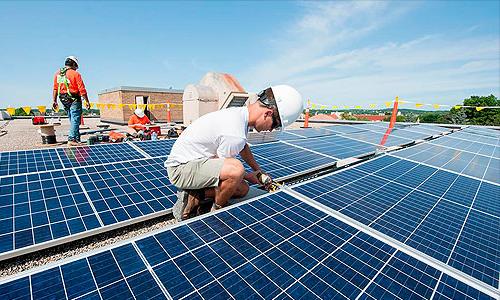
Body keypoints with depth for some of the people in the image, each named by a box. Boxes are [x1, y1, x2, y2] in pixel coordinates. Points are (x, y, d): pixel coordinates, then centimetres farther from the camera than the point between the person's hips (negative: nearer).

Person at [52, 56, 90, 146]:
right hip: (74, 100, -7)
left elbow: (55, 88, 11)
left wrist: (54, 101, 16)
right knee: (75, 120, -6)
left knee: (73, 120, 15)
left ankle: (77, 139, 19)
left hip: (63, 100, 7)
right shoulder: (75, 74, -8)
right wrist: (87, 101, -8)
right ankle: (72, 139, -13)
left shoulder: (57, 74, 11)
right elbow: (82, 89, -13)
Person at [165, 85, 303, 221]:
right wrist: (247, 176, 1)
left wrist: (259, 172, 22)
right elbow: (222, 167, -16)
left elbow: (243, 147, 17)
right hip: (180, 168, -9)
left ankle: (193, 197, 6)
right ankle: (216, 212, -7)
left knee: (243, 189, 7)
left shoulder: (239, 113, -2)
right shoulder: (235, 134, -33)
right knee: (236, 169, -34)